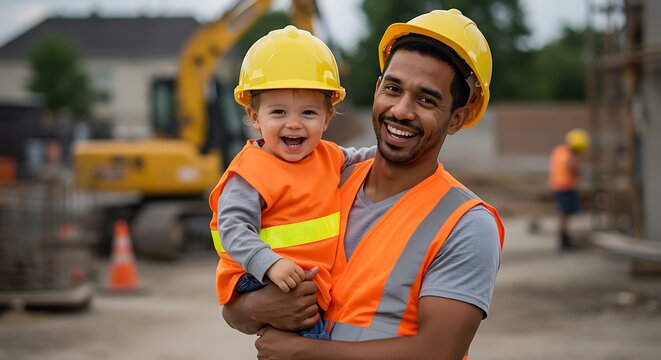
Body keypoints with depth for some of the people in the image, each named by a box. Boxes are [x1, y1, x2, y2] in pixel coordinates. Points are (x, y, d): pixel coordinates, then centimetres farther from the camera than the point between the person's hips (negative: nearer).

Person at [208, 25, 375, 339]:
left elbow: (355, 160, 32)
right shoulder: (250, 174, -15)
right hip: (261, 281, -9)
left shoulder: (327, 156, 11)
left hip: (321, 276, 9)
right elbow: (233, 229, -22)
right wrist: (270, 264, -35)